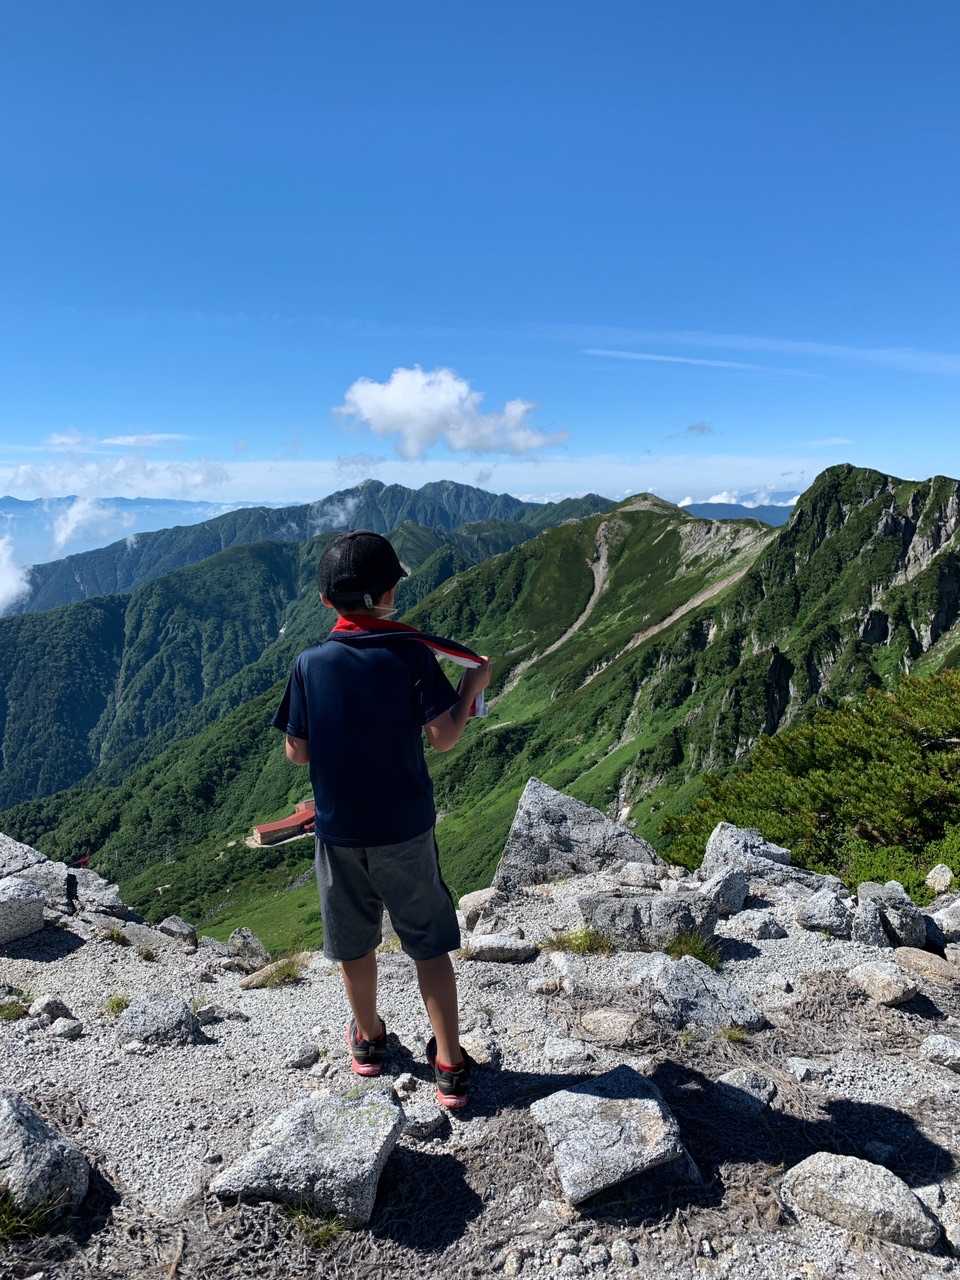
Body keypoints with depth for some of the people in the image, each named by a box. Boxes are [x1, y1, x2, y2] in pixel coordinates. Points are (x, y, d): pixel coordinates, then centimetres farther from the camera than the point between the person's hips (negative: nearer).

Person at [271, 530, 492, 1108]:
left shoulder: (311, 664, -8)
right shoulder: (412, 655, -14)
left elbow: (297, 752, -3)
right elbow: (445, 737, -14)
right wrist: (473, 686, 1)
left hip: (340, 832, 2)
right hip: (406, 829, -2)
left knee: (355, 942, 20)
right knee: (429, 945, 13)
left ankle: (369, 1039, 41)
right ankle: (450, 1065, 17)